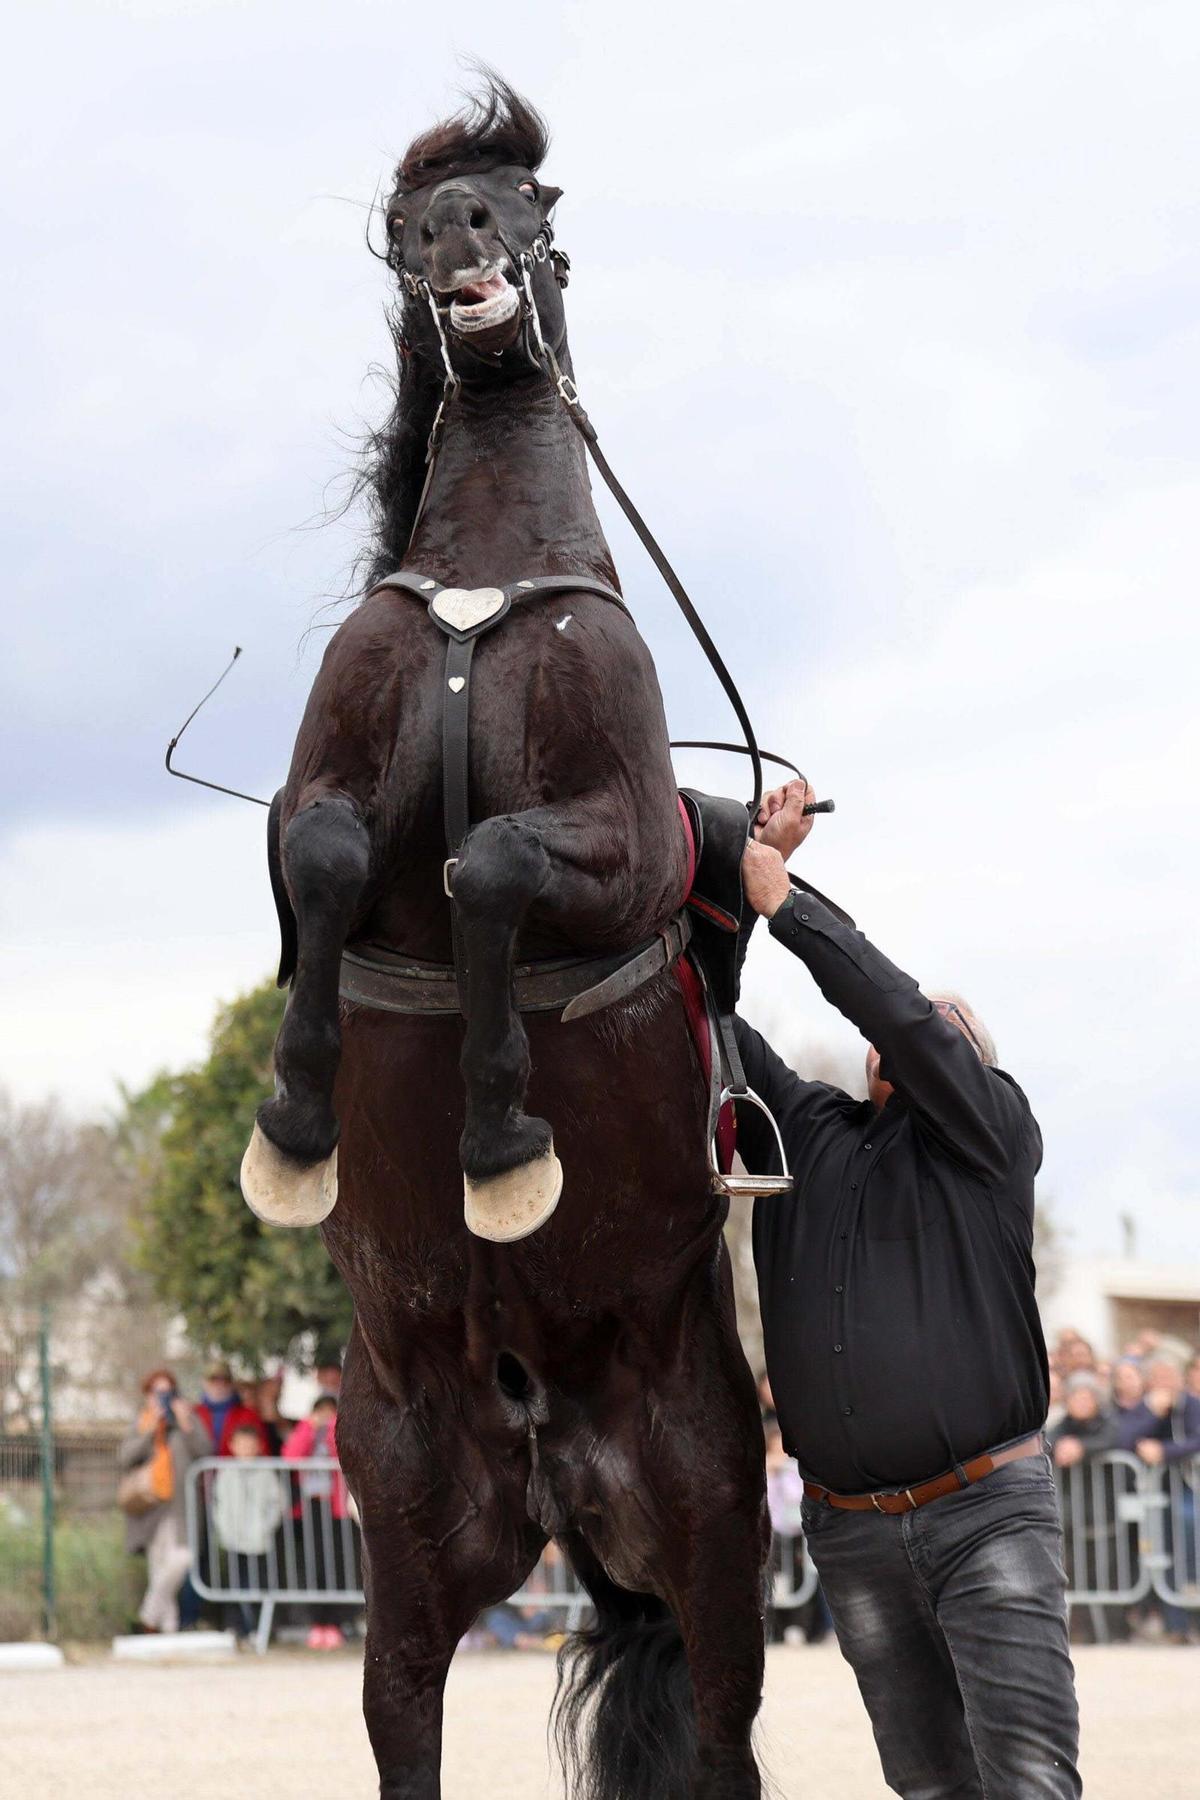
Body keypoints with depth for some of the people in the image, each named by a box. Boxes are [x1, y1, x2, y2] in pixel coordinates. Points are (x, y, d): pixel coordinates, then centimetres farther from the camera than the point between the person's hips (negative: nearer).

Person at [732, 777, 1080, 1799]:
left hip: (989, 1511, -4)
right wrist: (749, 867, 4)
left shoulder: (993, 1138, 4)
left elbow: (903, 1014, -11)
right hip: (851, 1531, 4)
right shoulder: (801, 1134, 15)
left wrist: (785, 903, -8)